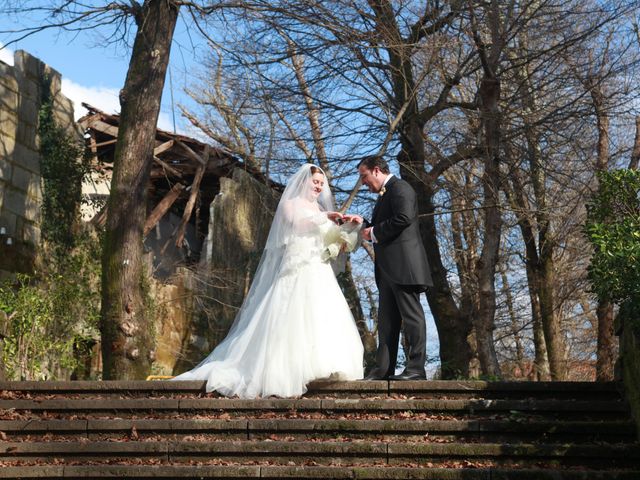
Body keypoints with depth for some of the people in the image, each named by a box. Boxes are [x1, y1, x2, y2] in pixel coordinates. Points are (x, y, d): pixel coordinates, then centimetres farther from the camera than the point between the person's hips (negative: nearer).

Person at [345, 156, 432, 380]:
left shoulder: (399, 187, -5)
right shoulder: (384, 195, 25)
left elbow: (404, 218, -20)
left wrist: (374, 233, -11)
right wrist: (364, 223, 13)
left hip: (403, 263, -10)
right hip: (388, 269, 10)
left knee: (411, 315, -7)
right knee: (387, 320, 7)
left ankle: (416, 368, -6)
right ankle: (383, 369, 9)